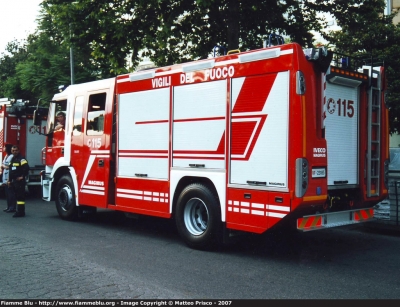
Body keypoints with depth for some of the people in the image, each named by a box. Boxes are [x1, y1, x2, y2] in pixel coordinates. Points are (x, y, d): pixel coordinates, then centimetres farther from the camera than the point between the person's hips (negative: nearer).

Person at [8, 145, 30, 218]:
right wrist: (9, 180, 21)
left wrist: (22, 176, -18)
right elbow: (11, 171, 24)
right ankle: (19, 211, 20)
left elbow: (26, 168, -24)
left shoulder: (21, 159, -12)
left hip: (20, 181, -9)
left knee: (20, 196, -8)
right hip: (14, 181, 9)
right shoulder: (12, 159, 18)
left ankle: (21, 212, -8)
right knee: (17, 196, 13)